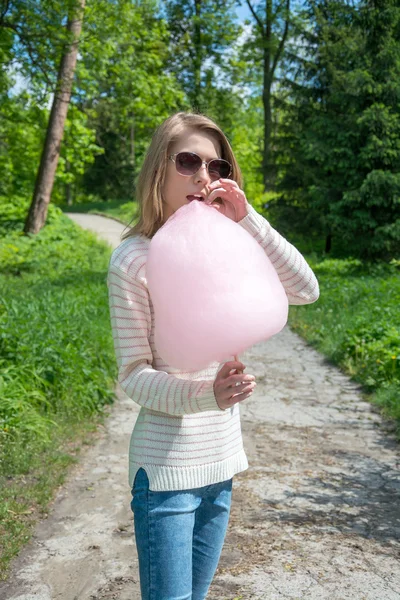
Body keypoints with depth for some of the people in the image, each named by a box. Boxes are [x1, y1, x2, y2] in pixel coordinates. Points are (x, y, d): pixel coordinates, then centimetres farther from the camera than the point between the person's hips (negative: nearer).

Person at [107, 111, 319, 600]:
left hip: (220, 463, 6)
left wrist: (248, 219, -15)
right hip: (166, 466, -5)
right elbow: (133, 374, -14)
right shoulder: (134, 259, -14)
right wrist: (205, 394, -32)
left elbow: (306, 291, -7)